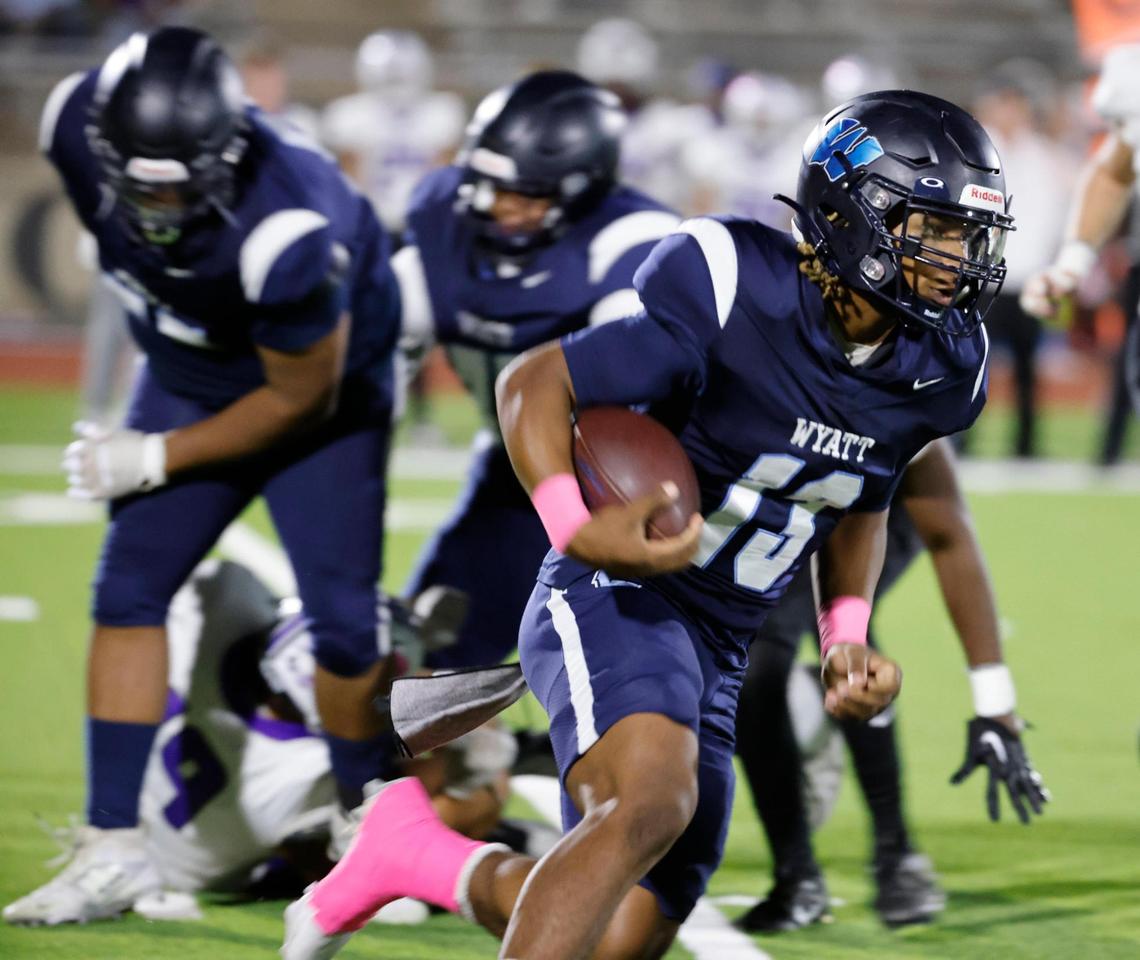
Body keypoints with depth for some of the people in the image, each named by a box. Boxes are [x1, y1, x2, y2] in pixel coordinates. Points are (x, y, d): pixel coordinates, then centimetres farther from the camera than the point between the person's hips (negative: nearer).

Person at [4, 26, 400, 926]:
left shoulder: (284, 231, -42)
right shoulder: (80, 125, -27)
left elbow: (300, 398, -25)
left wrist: (155, 459, -17)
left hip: (322, 385, -5)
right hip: (189, 374, 5)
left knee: (342, 616, -5)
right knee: (129, 588, -4)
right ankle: (115, 850, -2)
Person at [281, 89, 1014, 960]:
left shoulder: (936, 373, 1)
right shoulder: (736, 308, -19)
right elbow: (533, 384, -11)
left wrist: (848, 641, 5)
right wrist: (576, 529, -26)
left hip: (716, 654, 7)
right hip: (615, 595, -7)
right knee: (651, 802, -35)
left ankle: (408, 850, 27)